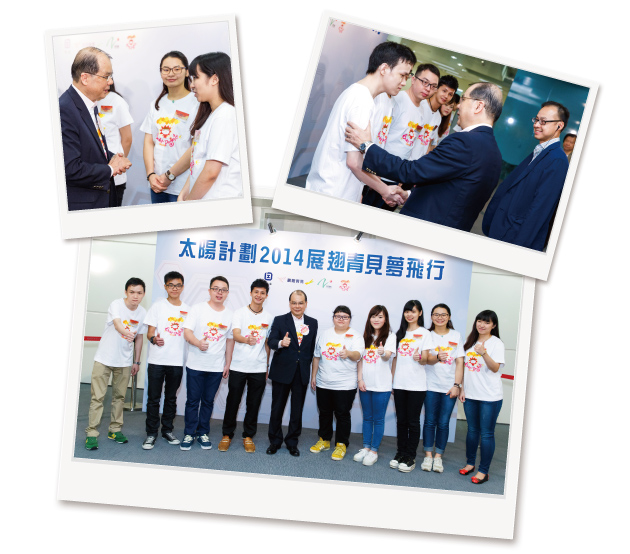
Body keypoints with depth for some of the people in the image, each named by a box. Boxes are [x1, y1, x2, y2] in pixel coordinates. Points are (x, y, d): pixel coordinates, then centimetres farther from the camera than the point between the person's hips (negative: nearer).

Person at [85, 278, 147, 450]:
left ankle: (115, 430, 24)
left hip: (125, 361, 4)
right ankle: (91, 433, 5)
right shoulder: (116, 304, -15)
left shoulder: (143, 313, -1)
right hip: (104, 358, -4)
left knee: (119, 396, 11)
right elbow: (117, 324, -35)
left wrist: (136, 362, 9)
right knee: (97, 396, -3)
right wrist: (126, 332, -57)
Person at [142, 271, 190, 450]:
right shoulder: (158, 306, 2)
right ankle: (151, 433, 12)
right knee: (153, 398, 1)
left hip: (177, 361, 2)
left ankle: (167, 430, 24)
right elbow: (150, 333, -2)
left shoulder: (187, 309, 10)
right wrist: (154, 339, -23)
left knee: (171, 398, 12)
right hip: (157, 360, -2)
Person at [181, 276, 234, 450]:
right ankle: (189, 434, 19)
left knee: (208, 401, 11)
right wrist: (198, 343, -28)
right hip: (195, 364, -2)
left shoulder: (230, 314, 6)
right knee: (192, 400, 6)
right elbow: (187, 332, -9)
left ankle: (203, 433, 24)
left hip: (217, 367, 2)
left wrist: (227, 364, 8)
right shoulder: (198, 308, -2)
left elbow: (230, 340, 10)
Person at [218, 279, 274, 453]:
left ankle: (248, 436, 22)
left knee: (254, 404, 7)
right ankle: (227, 435, 22)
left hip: (259, 368, 2)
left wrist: (267, 367, 12)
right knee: (232, 401, 6)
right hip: (238, 366, -2)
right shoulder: (240, 313, -2)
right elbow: (236, 335, -17)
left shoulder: (269, 317, 7)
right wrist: (247, 340, -39)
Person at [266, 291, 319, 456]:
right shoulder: (279, 320, -1)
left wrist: (308, 365, 2)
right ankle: (275, 441, 25)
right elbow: (271, 341, -10)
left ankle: (292, 442, 25)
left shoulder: (312, 323, 7)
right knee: (277, 408, 9)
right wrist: (281, 343, -31)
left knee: (297, 410, 10)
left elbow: (313, 347, 8)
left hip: (302, 373, 2)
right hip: (282, 371, -2)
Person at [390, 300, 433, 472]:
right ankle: (400, 453, 20)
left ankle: (410, 457, 10)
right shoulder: (400, 333, 14)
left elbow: (425, 360, -7)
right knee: (401, 420, 9)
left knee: (413, 421, 1)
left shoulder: (425, 334, -1)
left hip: (417, 385, -4)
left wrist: (419, 358, -28)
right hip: (399, 383, 4)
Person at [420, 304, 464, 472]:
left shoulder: (456, 336, 7)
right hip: (431, 385, 0)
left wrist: (457, 385, -4)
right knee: (430, 421, 4)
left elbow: (459, 362, 4)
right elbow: (427, 359, -8)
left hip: (449, 387, 0)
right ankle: (428, 455, 15)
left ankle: (438, 456, 14)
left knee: (443, 423, 2)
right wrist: (437, 357, -30)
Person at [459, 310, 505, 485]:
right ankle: (470, 463, 30)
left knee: (486, 434, 0)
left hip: (490, 397, -5)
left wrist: (483, 353, -33)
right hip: (470, 394, 6)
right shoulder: (470, 342, 11)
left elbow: (495, 368, -18)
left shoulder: (497, 343, -7)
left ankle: (483, 471, 10)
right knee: (472, 430, 17)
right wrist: (462, 388, 12)